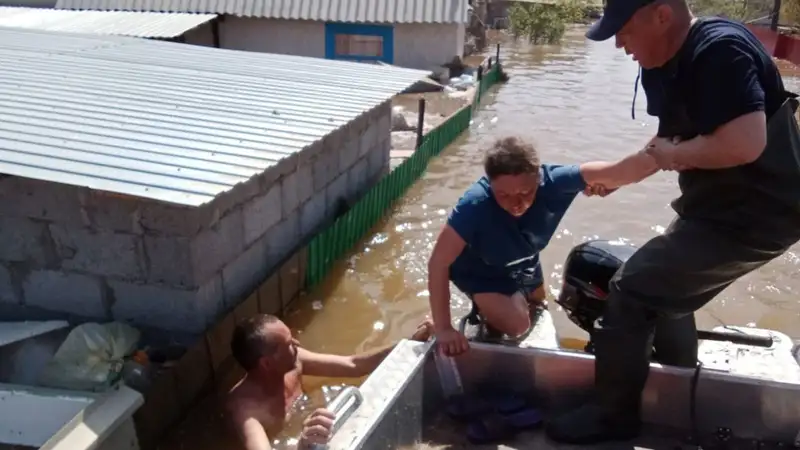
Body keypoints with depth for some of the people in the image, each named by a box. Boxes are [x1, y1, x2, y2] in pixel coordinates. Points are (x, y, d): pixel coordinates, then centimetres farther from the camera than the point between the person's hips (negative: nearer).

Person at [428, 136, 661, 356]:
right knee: (516, 324, -22)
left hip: (524, 265, 5)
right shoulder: (474, 205, -43)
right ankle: (485, 310, 9)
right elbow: (438, 263, -39)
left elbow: (624, 171, -40)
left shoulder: (553, 180, -36)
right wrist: (443, 329, -39)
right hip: (481, 272, -4)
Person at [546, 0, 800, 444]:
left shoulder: (719, 51, -24)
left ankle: (611, 415, 10)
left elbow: (746, 142, -36)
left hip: (755, 215, -10)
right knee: (666, 291, 23)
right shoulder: (663, 66, 5)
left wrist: (676, 155, -20)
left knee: (631, 292, -8)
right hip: (722, 206, 10)